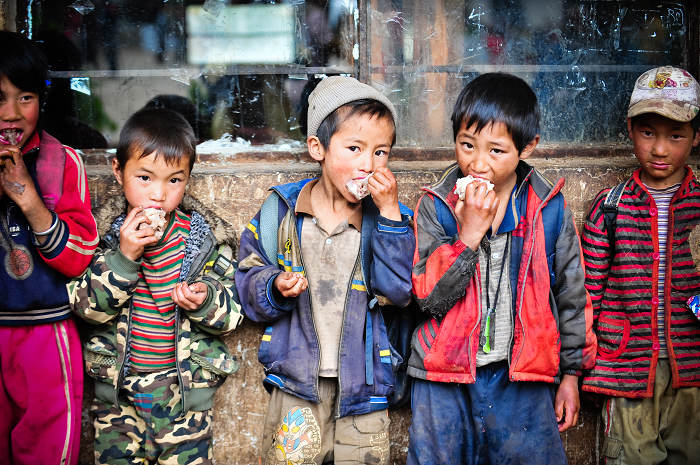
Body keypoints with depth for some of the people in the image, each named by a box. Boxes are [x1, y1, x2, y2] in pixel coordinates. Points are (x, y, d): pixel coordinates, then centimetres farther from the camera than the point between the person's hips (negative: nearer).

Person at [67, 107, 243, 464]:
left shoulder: (201, 239, -3)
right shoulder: (105, 234, -3)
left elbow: (232, 312, 0)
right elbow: (86, 306, -12)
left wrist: (206, 301, -22)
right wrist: (124, 256, -23)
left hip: (188, 389, 0)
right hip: (116, 388, 0)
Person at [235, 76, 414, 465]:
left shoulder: (389, 215, -4)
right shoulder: (282, 209, -2)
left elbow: (399, 292, -17)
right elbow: (249, 280, 3)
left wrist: (390, 213, -22)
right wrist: (275, 288, -19)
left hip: (363, 381, 0)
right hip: (297, 379, 0)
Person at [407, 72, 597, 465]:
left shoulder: (549, 208, -2)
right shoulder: (435, 207, -4)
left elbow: (571, 293, 6)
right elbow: (428, 297, -12)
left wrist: (571, 373, 9)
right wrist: (468, 234, -20)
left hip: (524, 380, 0)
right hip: (446, 379, 0)